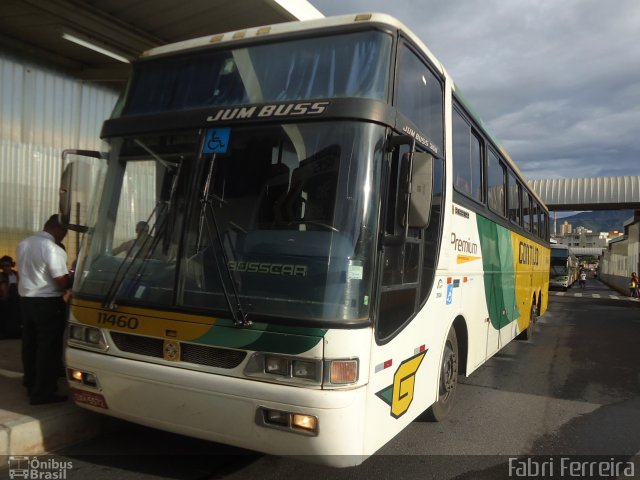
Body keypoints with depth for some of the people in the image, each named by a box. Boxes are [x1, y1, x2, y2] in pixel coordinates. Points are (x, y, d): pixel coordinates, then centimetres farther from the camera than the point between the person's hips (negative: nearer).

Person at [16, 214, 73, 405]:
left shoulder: (23, 244, 7)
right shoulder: (52, 249, -20)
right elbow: (62, 282, -20)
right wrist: (74, 280, -2)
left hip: (25, 299, 9)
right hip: (48, 303, -9)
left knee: (30, 343, 20)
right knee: (48, 347, 0)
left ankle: (31, 382, 36)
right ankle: (42, 392, 5)